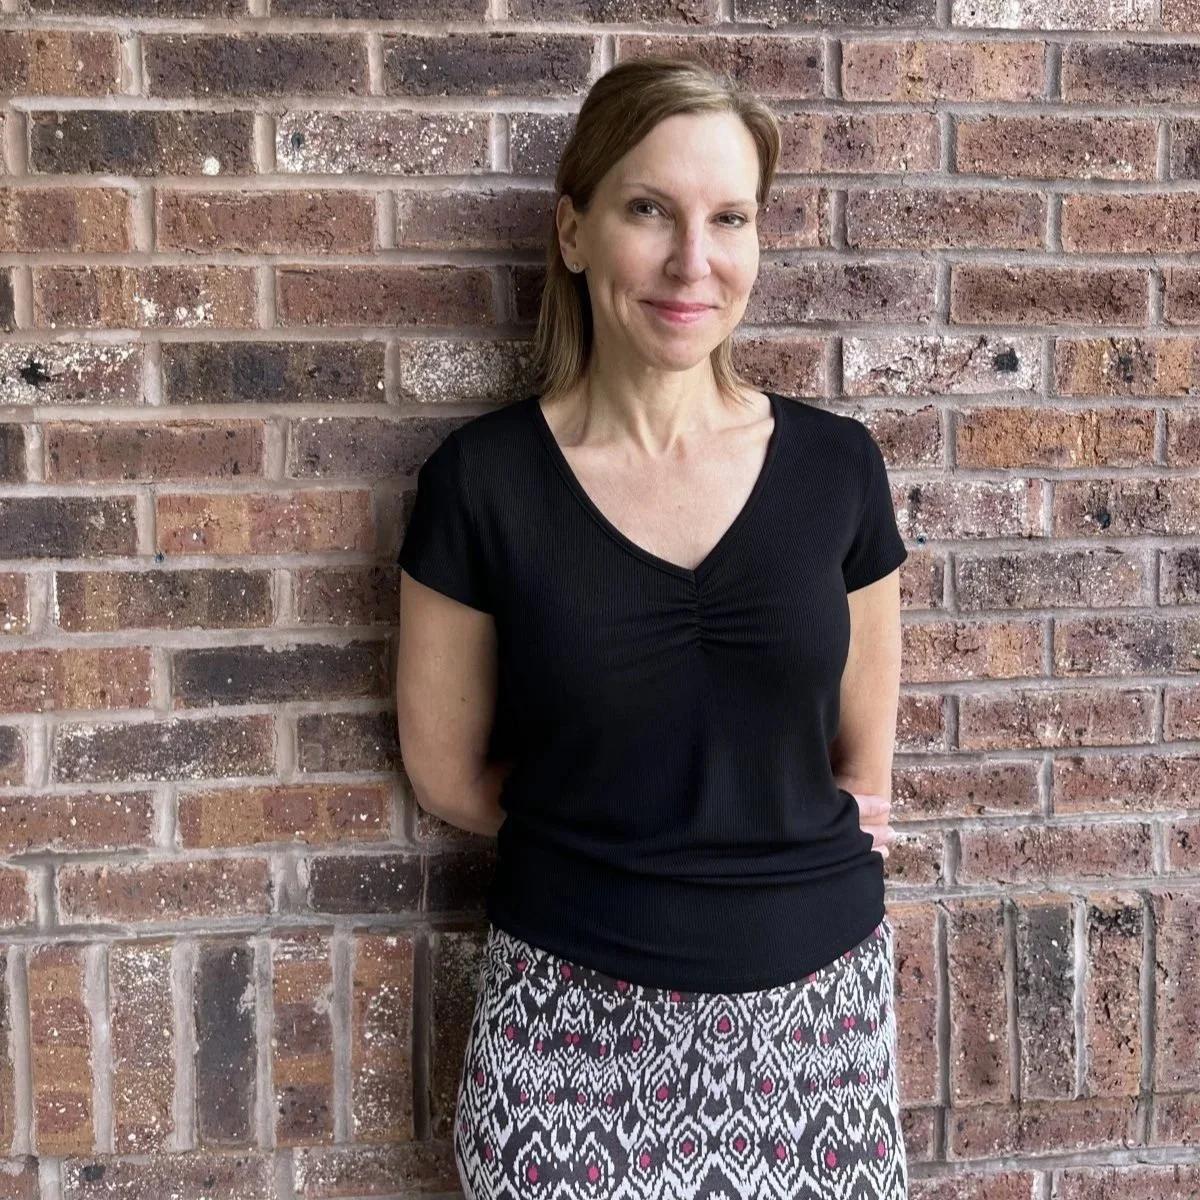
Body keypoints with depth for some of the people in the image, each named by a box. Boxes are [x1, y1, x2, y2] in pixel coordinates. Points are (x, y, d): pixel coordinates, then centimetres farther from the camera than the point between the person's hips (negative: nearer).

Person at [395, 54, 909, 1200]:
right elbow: (447, 772, -2)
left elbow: (862, 759, 7)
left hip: (812, 1008, 2)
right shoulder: (481, 480, -9)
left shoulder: (837, 466, -4)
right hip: (574, 1019, -1)